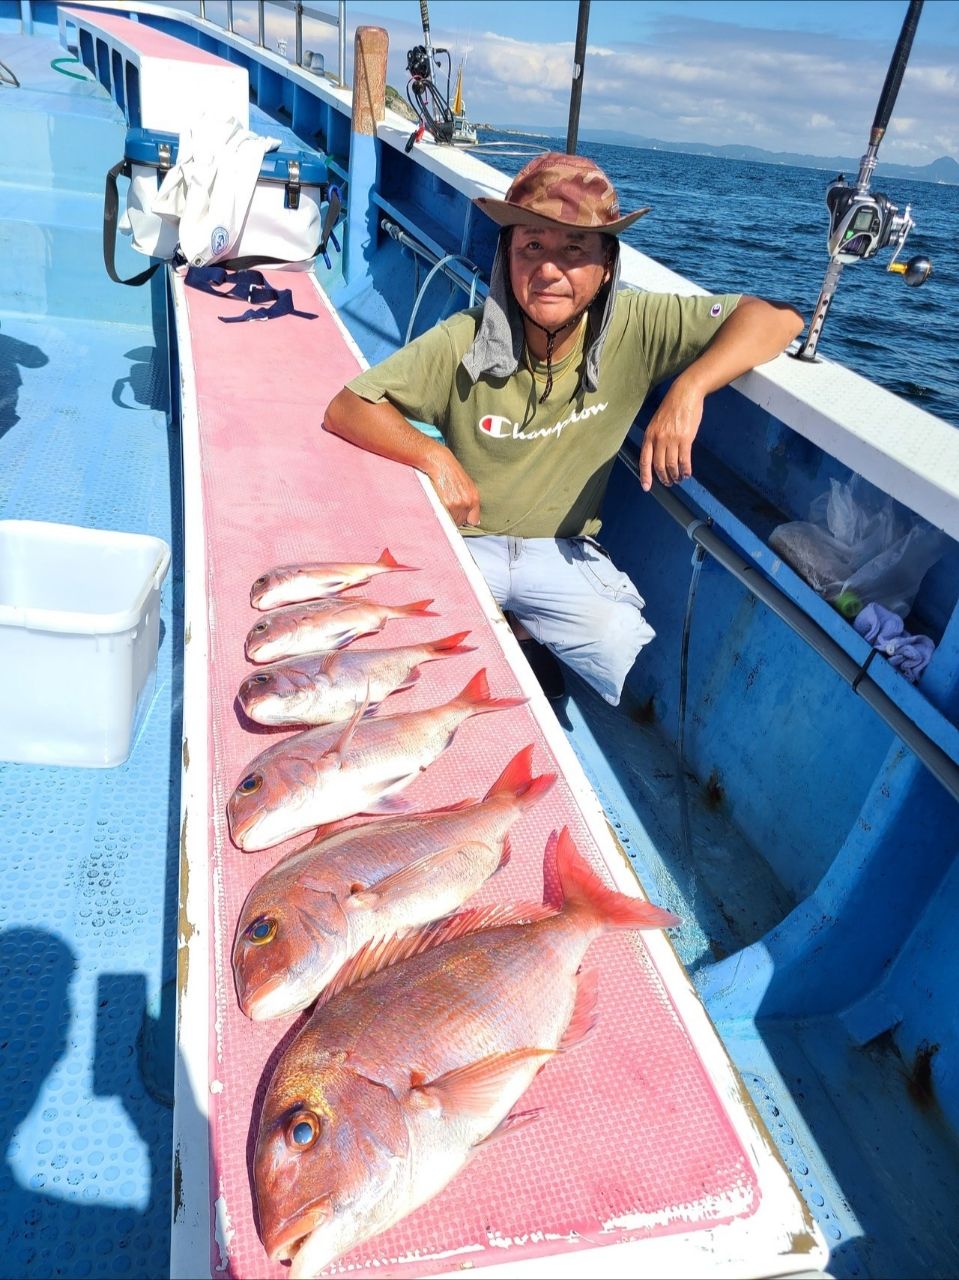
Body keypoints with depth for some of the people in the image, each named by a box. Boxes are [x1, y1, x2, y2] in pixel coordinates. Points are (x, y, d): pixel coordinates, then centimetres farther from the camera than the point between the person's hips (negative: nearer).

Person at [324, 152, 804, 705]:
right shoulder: (465, 342, -15)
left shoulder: (636, 329, -12)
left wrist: (689, 389, -30)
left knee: (624, 652, -22)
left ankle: (524, 638, 10)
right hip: (464, 542, -1)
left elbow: (777, 316, -14)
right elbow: (346, 409, -11)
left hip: (563, 551, 1)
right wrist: (434, 455, -27)